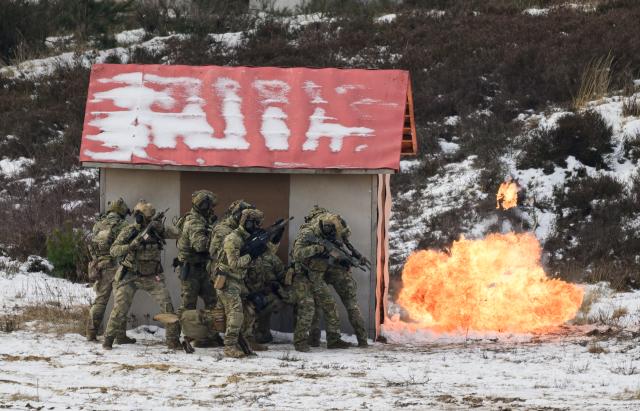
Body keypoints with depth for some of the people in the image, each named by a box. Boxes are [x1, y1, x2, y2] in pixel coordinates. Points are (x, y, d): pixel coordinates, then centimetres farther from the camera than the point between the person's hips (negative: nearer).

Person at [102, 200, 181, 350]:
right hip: (130, 276, -2)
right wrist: (131, 246, -30)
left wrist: (161, 228, -21)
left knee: (167, 305, -8)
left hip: (152, 277, 2)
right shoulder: (128, 231, -9)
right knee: (120, 309, -6)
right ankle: (108, 339, 10)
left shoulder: (155, 229, -2)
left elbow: (176, 234, -5)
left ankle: (173, 340, 2)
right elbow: (114, 251, -14)